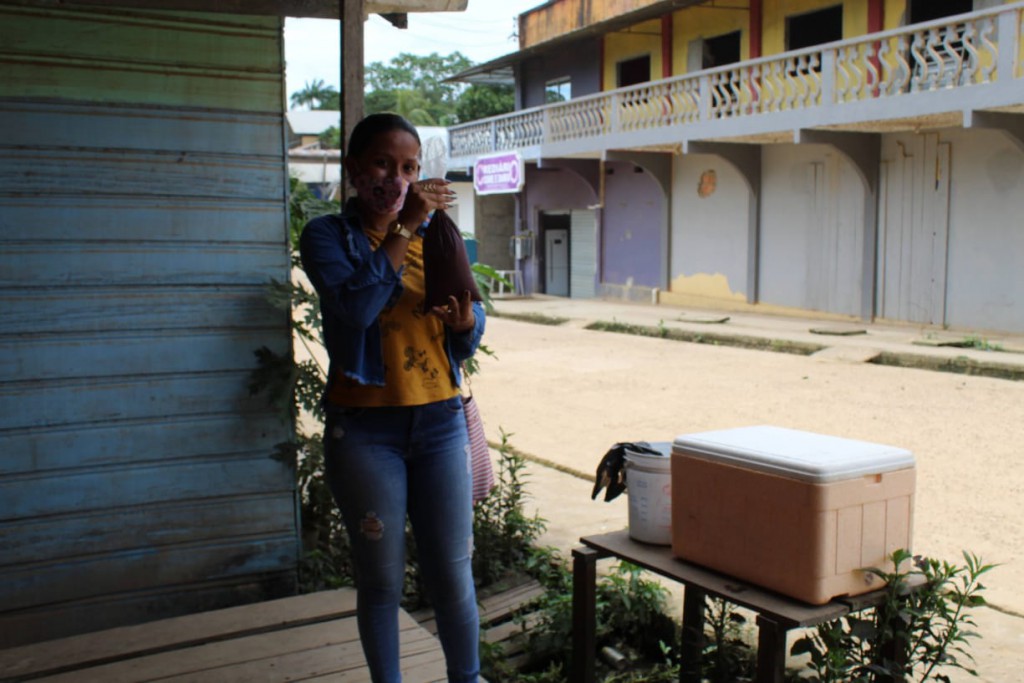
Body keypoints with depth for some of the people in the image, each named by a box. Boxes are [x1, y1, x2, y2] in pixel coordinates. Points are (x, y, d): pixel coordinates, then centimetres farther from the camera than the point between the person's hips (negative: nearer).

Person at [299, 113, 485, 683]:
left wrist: (465, 316, -13)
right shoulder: (329, 236, -2)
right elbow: (356, 306, -22)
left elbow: (467, 343, 10)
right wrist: (402, 228, -19)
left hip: (440, 422, 3)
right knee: (382, 579, 8)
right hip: (365, 429, -3)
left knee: (453, 575, 7)